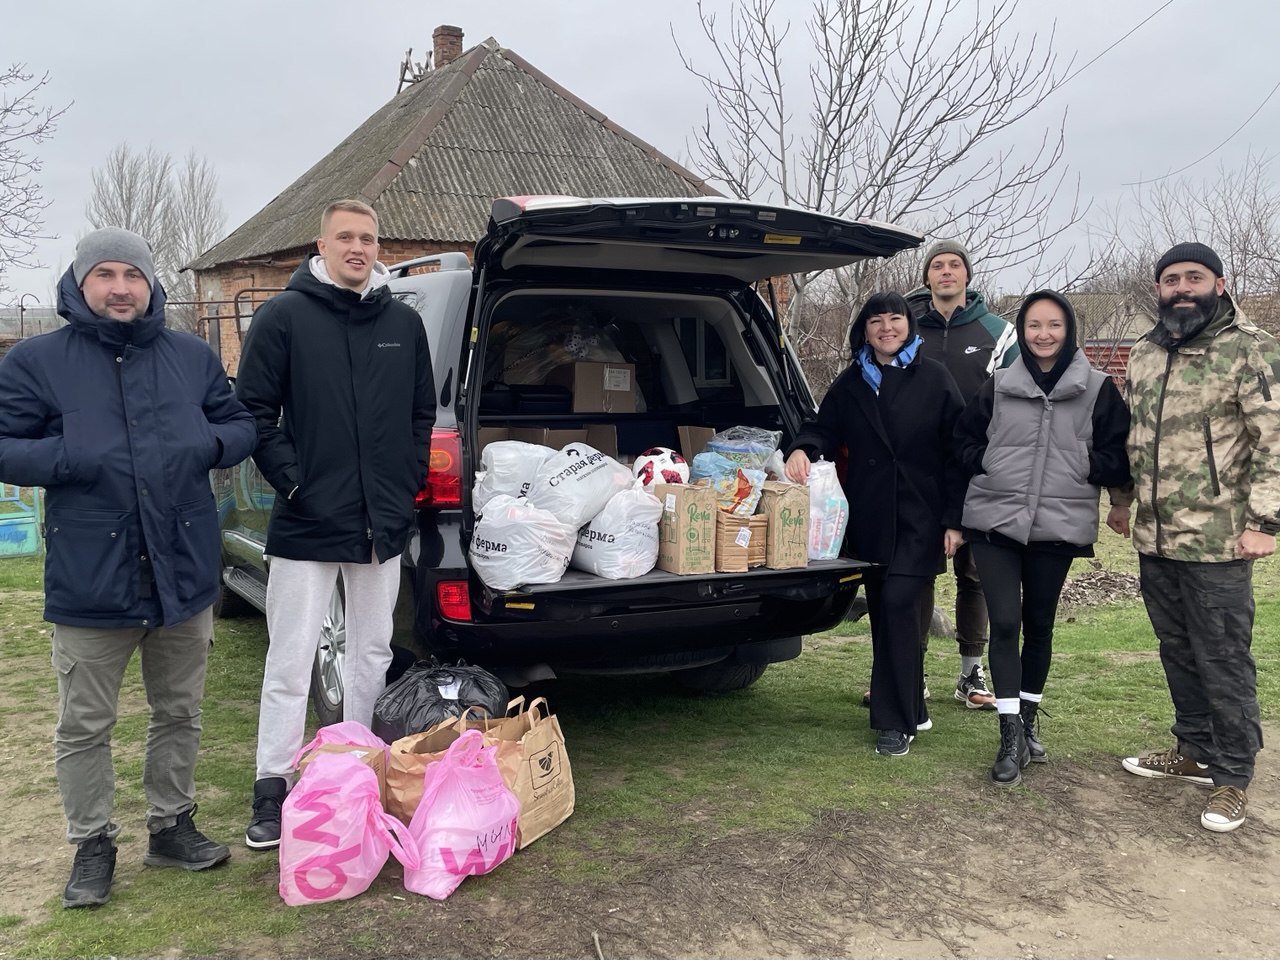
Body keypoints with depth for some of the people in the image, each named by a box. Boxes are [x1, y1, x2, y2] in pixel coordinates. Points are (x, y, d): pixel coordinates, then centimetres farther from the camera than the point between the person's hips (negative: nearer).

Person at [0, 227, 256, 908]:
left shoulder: (192, 357, 6)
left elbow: (242, 425, 14)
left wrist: (208, 443, -8)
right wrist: (69, 457, -21)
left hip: (185, 571, 3)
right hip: (89, 580, -2)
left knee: (179, 712, 16)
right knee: (84, 726, 9)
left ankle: (171, 825, 34)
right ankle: (92, 845, 27)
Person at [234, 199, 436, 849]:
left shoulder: (405, 323, 10)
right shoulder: (284, 317, -3)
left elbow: (423, 412, 15)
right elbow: (254, 409, -4)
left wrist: (409, 481, 5)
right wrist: (292, 478, -11)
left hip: (383, 524, 4)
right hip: (306, 525, -4)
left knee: (372, 655, 14)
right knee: (290, 664, 1)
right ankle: (272, 793, 12)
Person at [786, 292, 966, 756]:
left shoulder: (934, 379, -1)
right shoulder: (851, 383, 9)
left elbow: (956, 452, -3)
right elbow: (825, 429, 11)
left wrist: (954, 519, -7)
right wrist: (804, 448, -14)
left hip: (919, 518, -4)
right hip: (868, 518, 4)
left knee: (897, 604, -14)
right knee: (883, 610, 10)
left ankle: (897, 722, -3)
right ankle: (910, 708, 27)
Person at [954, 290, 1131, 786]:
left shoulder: (1098, 389, 2)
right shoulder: (997, 386, 5)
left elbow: (1118, 453, 2)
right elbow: (965, 439, 12)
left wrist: (1084, 468, -11)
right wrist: (987, 465, -2)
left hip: (1058, 525, 0)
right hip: (995, 521, 0)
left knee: (1039, 625, 12)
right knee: (1004, 623, -9)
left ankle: (1027, 721, 30)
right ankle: (1012, 735, -3)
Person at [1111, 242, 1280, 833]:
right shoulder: (1145, 354, 11)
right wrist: (1121, 498, 21)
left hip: (1218, 540, -6)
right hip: (1154, 539, 6)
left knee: (1223, 660, 2)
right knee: (1178, 651, 17)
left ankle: (1232, 776, 15)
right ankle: (1194, 752, 32)